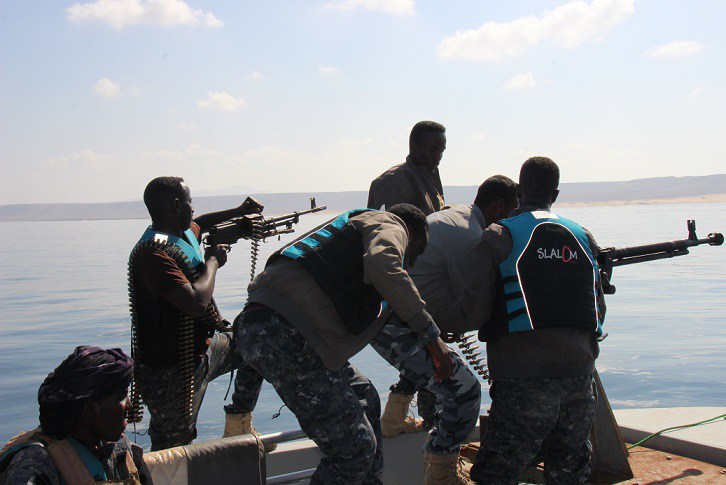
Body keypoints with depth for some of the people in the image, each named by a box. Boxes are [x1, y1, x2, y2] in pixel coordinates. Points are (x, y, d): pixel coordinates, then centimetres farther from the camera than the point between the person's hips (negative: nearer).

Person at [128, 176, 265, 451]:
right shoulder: (153, 253, -26)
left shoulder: (186, 233, 5)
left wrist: (239, 211, 24)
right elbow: (195, 303, -36)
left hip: (203, 348, 10)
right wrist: (212, 261, -20)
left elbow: (201, 223, 33)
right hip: (171, 370, -10)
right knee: (172, 446, 0)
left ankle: (237, 427, 32)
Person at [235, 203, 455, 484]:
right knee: (355, 448, -3)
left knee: (363, 398, 25)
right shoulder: (392, 225, 8)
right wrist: (432, 336, -16)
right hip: (284, 337, -10)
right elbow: (383, 267, -18)